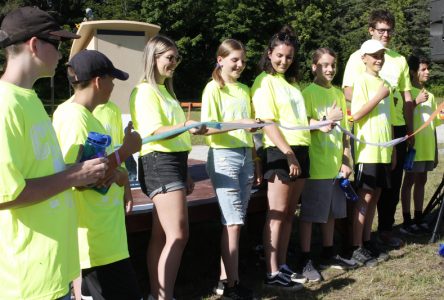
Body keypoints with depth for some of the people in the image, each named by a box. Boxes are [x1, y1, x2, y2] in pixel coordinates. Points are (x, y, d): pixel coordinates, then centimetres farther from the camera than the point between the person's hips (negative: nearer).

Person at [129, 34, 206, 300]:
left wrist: (185, 173, 23)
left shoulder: (165, 89, 22)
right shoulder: (145, 91, -8)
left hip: (173, 162, 10)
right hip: (159, 163, -9)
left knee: (162, 235, 9)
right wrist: (186, 127, -39)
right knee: (178, 235, -15)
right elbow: (155, 131, -20)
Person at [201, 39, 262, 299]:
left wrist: (256, 161, 15)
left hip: (245, 156, 6)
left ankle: (226, 277, 15)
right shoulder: (213, 88, -3)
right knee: (233, 222, -8)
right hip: (224, 156, -6)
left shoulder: (245, 90, 17)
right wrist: (239, 123, -26)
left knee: (235, 221, 6)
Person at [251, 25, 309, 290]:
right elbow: (268, 122, -13)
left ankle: (283, 266, 17)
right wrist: (289, 154, -18)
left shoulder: (291, 82, 18)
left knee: (289, 213, 10)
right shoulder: (265, 81, -5)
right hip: (280, 152, -8)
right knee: (277, 213, -6)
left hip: (301, 149, 8)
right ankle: (272, 273, -2)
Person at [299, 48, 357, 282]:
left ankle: (328, 254, 28)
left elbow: (344, 131, 14)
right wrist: (324, 121, -26)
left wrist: (346, 160, 9)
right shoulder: (308, 93, -7)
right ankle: (305, 260, 7)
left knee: (331, 211, 15)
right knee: (310, 213, -1)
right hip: (316, 165, -6)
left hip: (335, 164, 6)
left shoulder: (338, 94, 12)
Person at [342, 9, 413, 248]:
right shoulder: (358, 58, 0)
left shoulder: (400, 60, 13)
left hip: (396, 126, 4)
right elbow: (348, 93, -8)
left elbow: (407, 98, 13)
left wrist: (410, 129, 8)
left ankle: (386, 229, 20)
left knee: (393, 180, 7)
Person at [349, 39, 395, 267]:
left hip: (383, 150, 7)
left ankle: (367, 242, 18)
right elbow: (355, 115, -16)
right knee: (365, 197, -5)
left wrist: (393, 148, 17)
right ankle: (357, 249, 1)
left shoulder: (384, 83, 15)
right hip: (368, 150, -7)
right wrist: (379, 97, -17)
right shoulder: (362, 81, -7)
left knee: (375, 196, 10)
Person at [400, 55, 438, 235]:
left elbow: (434, 123, 17)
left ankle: (418, 219, 16)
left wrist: (435, 150, 15)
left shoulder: (430, 96, 16)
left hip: (428, 147, 7)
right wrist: (416, 102, -23)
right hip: (414, 146, -7)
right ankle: (407, 222, 2)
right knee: (410, 181, -2)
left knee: (421, 180, 10)